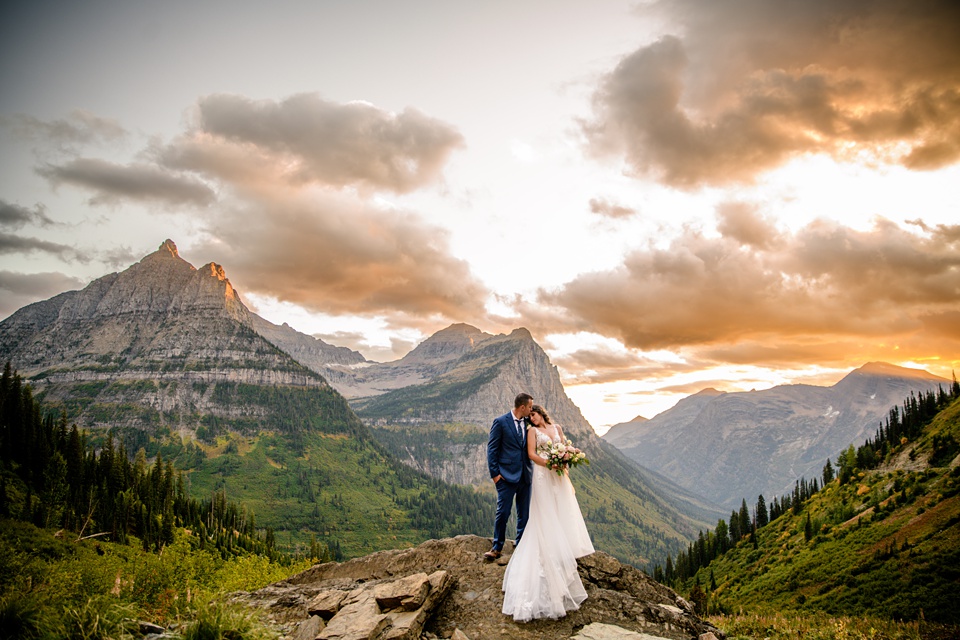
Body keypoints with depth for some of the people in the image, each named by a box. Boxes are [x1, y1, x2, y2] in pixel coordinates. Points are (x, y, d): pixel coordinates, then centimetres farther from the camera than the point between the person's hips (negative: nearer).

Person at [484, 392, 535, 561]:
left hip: (525, 476, 5)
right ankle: (497, 548, 10)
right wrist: (495, 473, -9)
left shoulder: (528, 423, 10)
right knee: (503, 513, -4)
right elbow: (492, 449, -4)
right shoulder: (500, 422, -5)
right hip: (507, 476, -5)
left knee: (524, 514, 9)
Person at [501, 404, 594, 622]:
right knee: (546, 516, -4)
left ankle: (562, 552, 12)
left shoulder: (557, 428, 13)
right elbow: (531, 453, -7)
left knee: (562, 513, 4)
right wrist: (550, 464, -20)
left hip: (559, 476, 4)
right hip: (543, 475, -4)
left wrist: (565, 465, -4)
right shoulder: (533, 430, 2)